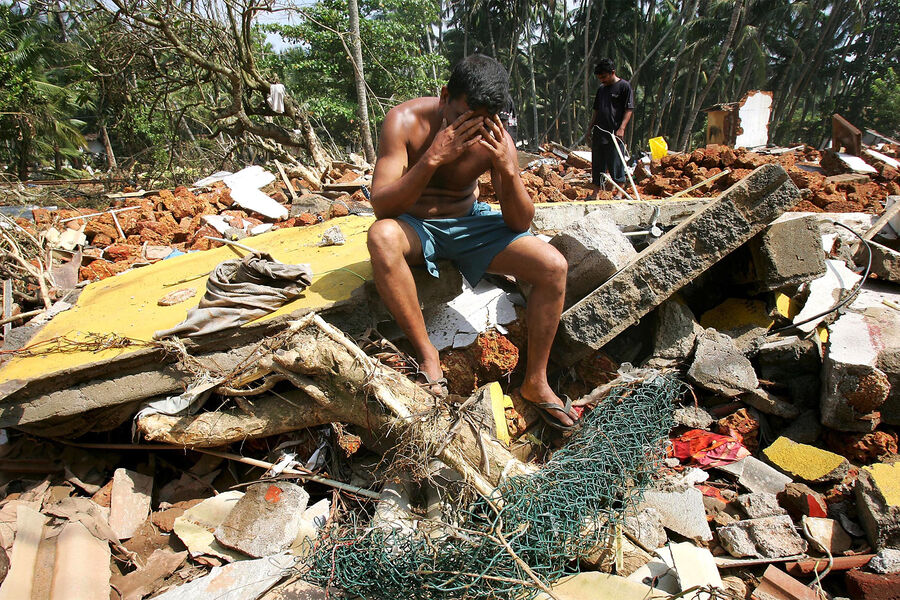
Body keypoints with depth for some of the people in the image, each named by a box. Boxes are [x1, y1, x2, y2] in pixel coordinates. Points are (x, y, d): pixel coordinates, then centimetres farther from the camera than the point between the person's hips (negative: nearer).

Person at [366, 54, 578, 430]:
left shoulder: (494, 139, -11)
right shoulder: (406, 121, -19)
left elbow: (520, 223, -11)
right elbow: (381, 206, -27)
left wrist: (508, 169, -28)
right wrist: (433, 158, -37)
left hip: (470, 222, 3)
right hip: (415, 226, -2)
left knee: (554, 267, -17)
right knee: (382, 236, -40)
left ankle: (535, 382, 0)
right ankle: (427, 354, -23)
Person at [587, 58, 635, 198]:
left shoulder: (624, 86, -4)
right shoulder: (601, 89, 16)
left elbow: (629, 109, -9)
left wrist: (621, 128, -19)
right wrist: (590, 128, 16)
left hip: (615, 133, -7)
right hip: (599, 132, 7)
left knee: (616, 163, -6)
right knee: (597, 164, 9)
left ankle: (619, 192, 3)